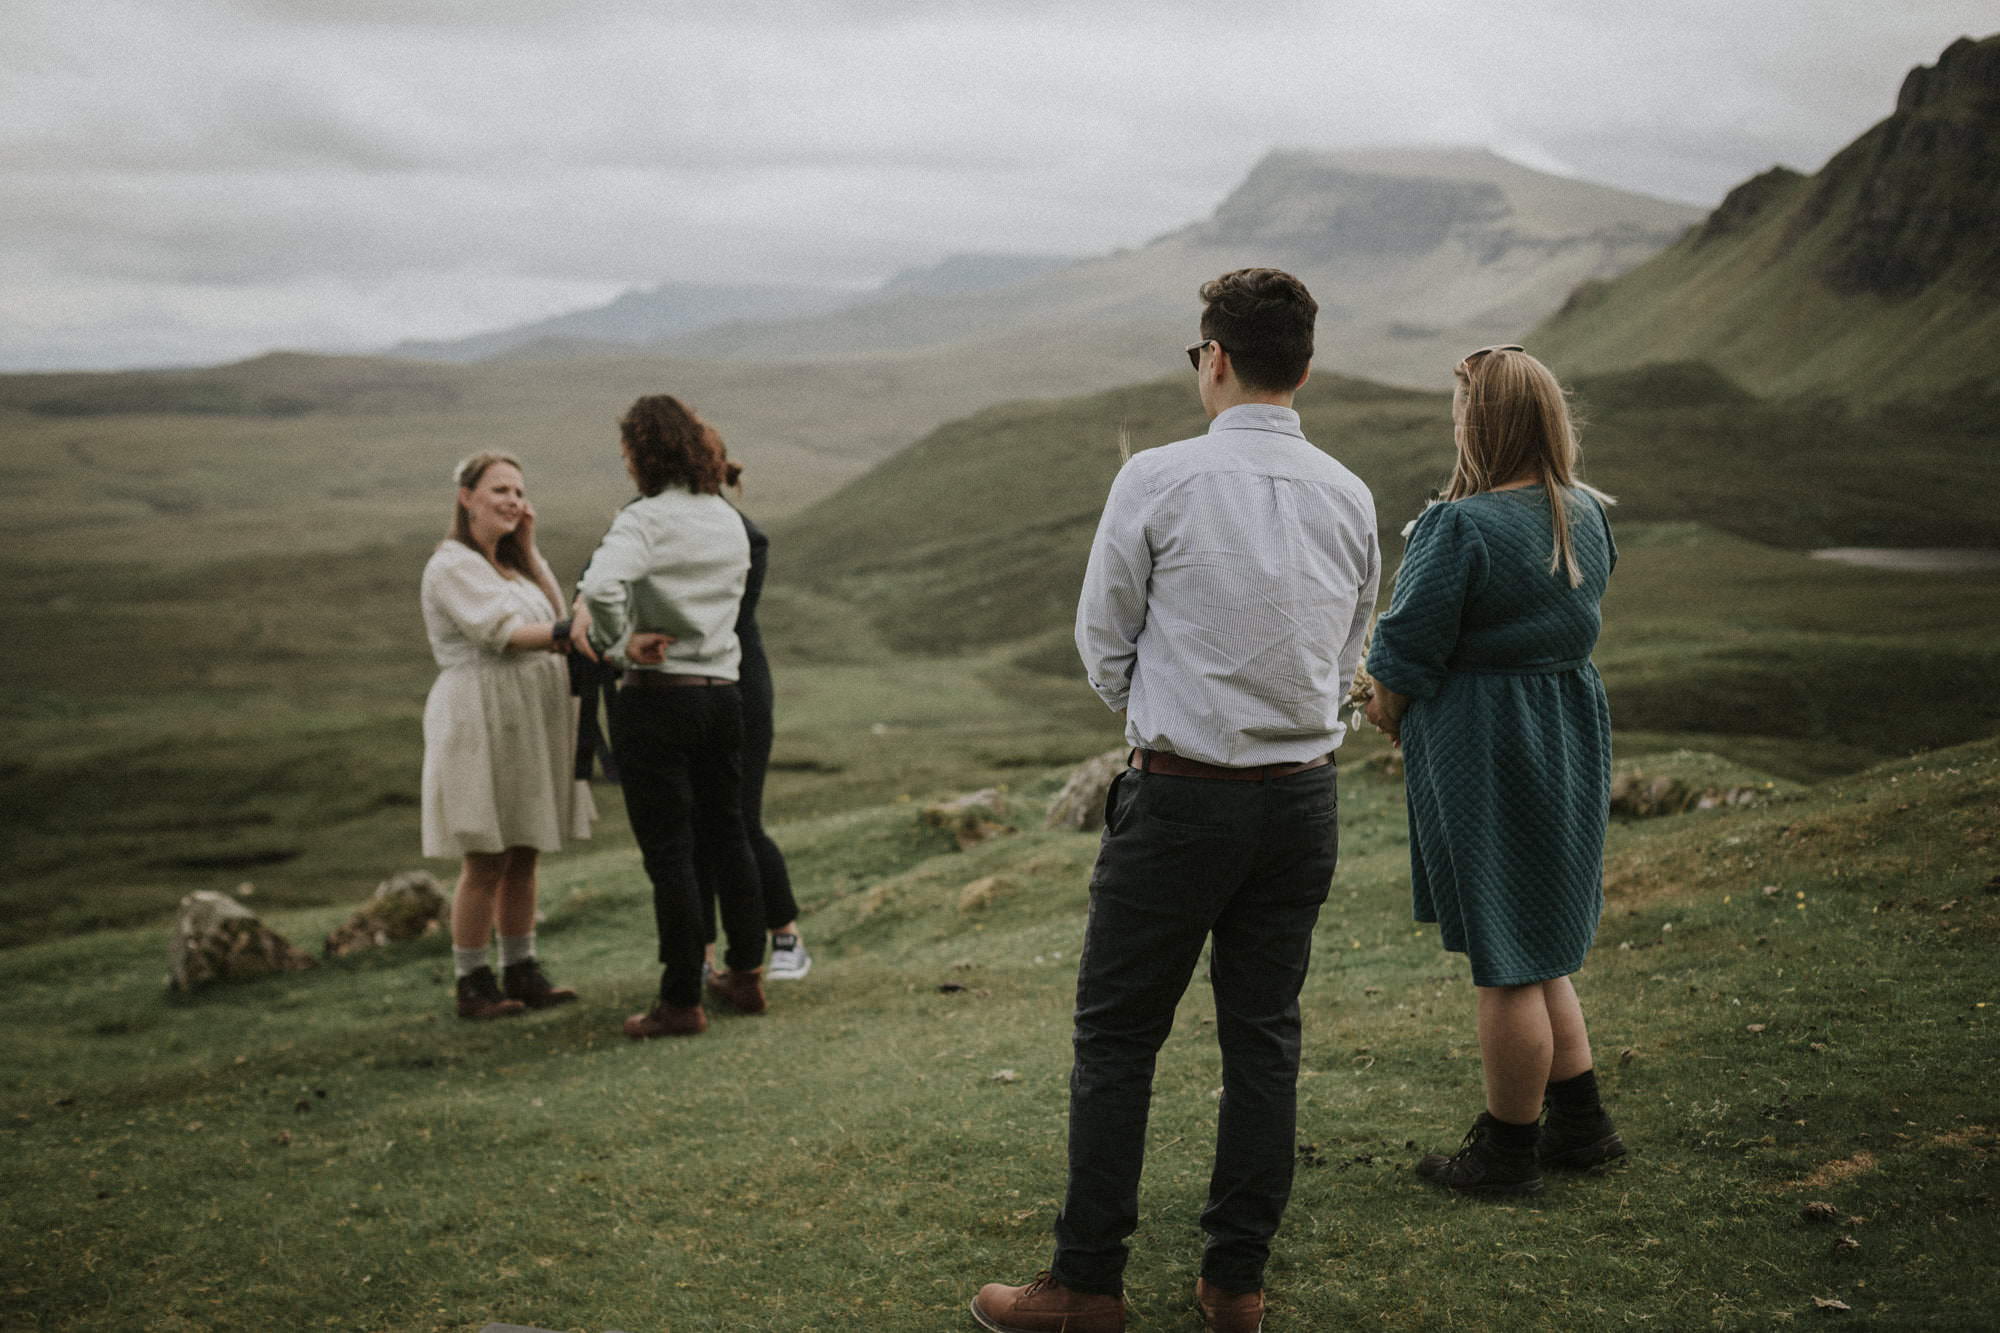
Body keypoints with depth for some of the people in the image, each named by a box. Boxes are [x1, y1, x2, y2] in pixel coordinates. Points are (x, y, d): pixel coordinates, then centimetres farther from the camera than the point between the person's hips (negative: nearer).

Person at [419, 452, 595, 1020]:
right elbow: (500, 633, -22)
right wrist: (566, 632, -36)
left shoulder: (507, 563, 18)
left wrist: (529, 550, 6)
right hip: (482, 721, -8)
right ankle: (473, 984, 3)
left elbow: (554, 613, 11)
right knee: (485, 864, -4)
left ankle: (520, 973, 19)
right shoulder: (452, 565, -10)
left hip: (528, 724, 8)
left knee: (523, 857, 11)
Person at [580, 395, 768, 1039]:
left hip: (657, 696, -7)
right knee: (726, 835, 19)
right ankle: (745, 974, 28)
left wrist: (620, 642, -16)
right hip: (723, 691, 7)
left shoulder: (646, 519, -14)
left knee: (669, 850, 0)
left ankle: (682, 1002, 6)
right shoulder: (730, 520, 9)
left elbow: (600, 584, -32)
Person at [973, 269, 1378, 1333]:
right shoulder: (1349, 498, 4)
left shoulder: (1160, 480, -11)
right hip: (1306, 795, 5)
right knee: (1264, 1036, 12)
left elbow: (1103, 642, -1)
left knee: (1117, 1037, 6)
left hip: (1181, 797, -5)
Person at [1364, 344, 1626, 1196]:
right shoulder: (1587, 516, 5)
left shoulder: (1459, 528, -21)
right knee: (1537, 949, 21)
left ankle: (1508, 1152, 16)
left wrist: (1389, 712, 6)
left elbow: (1405, 655, -17)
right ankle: (1580, 1123, 28)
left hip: (1483, 754, -8)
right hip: (1571, 735, 8)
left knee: (1506, 964, 3)